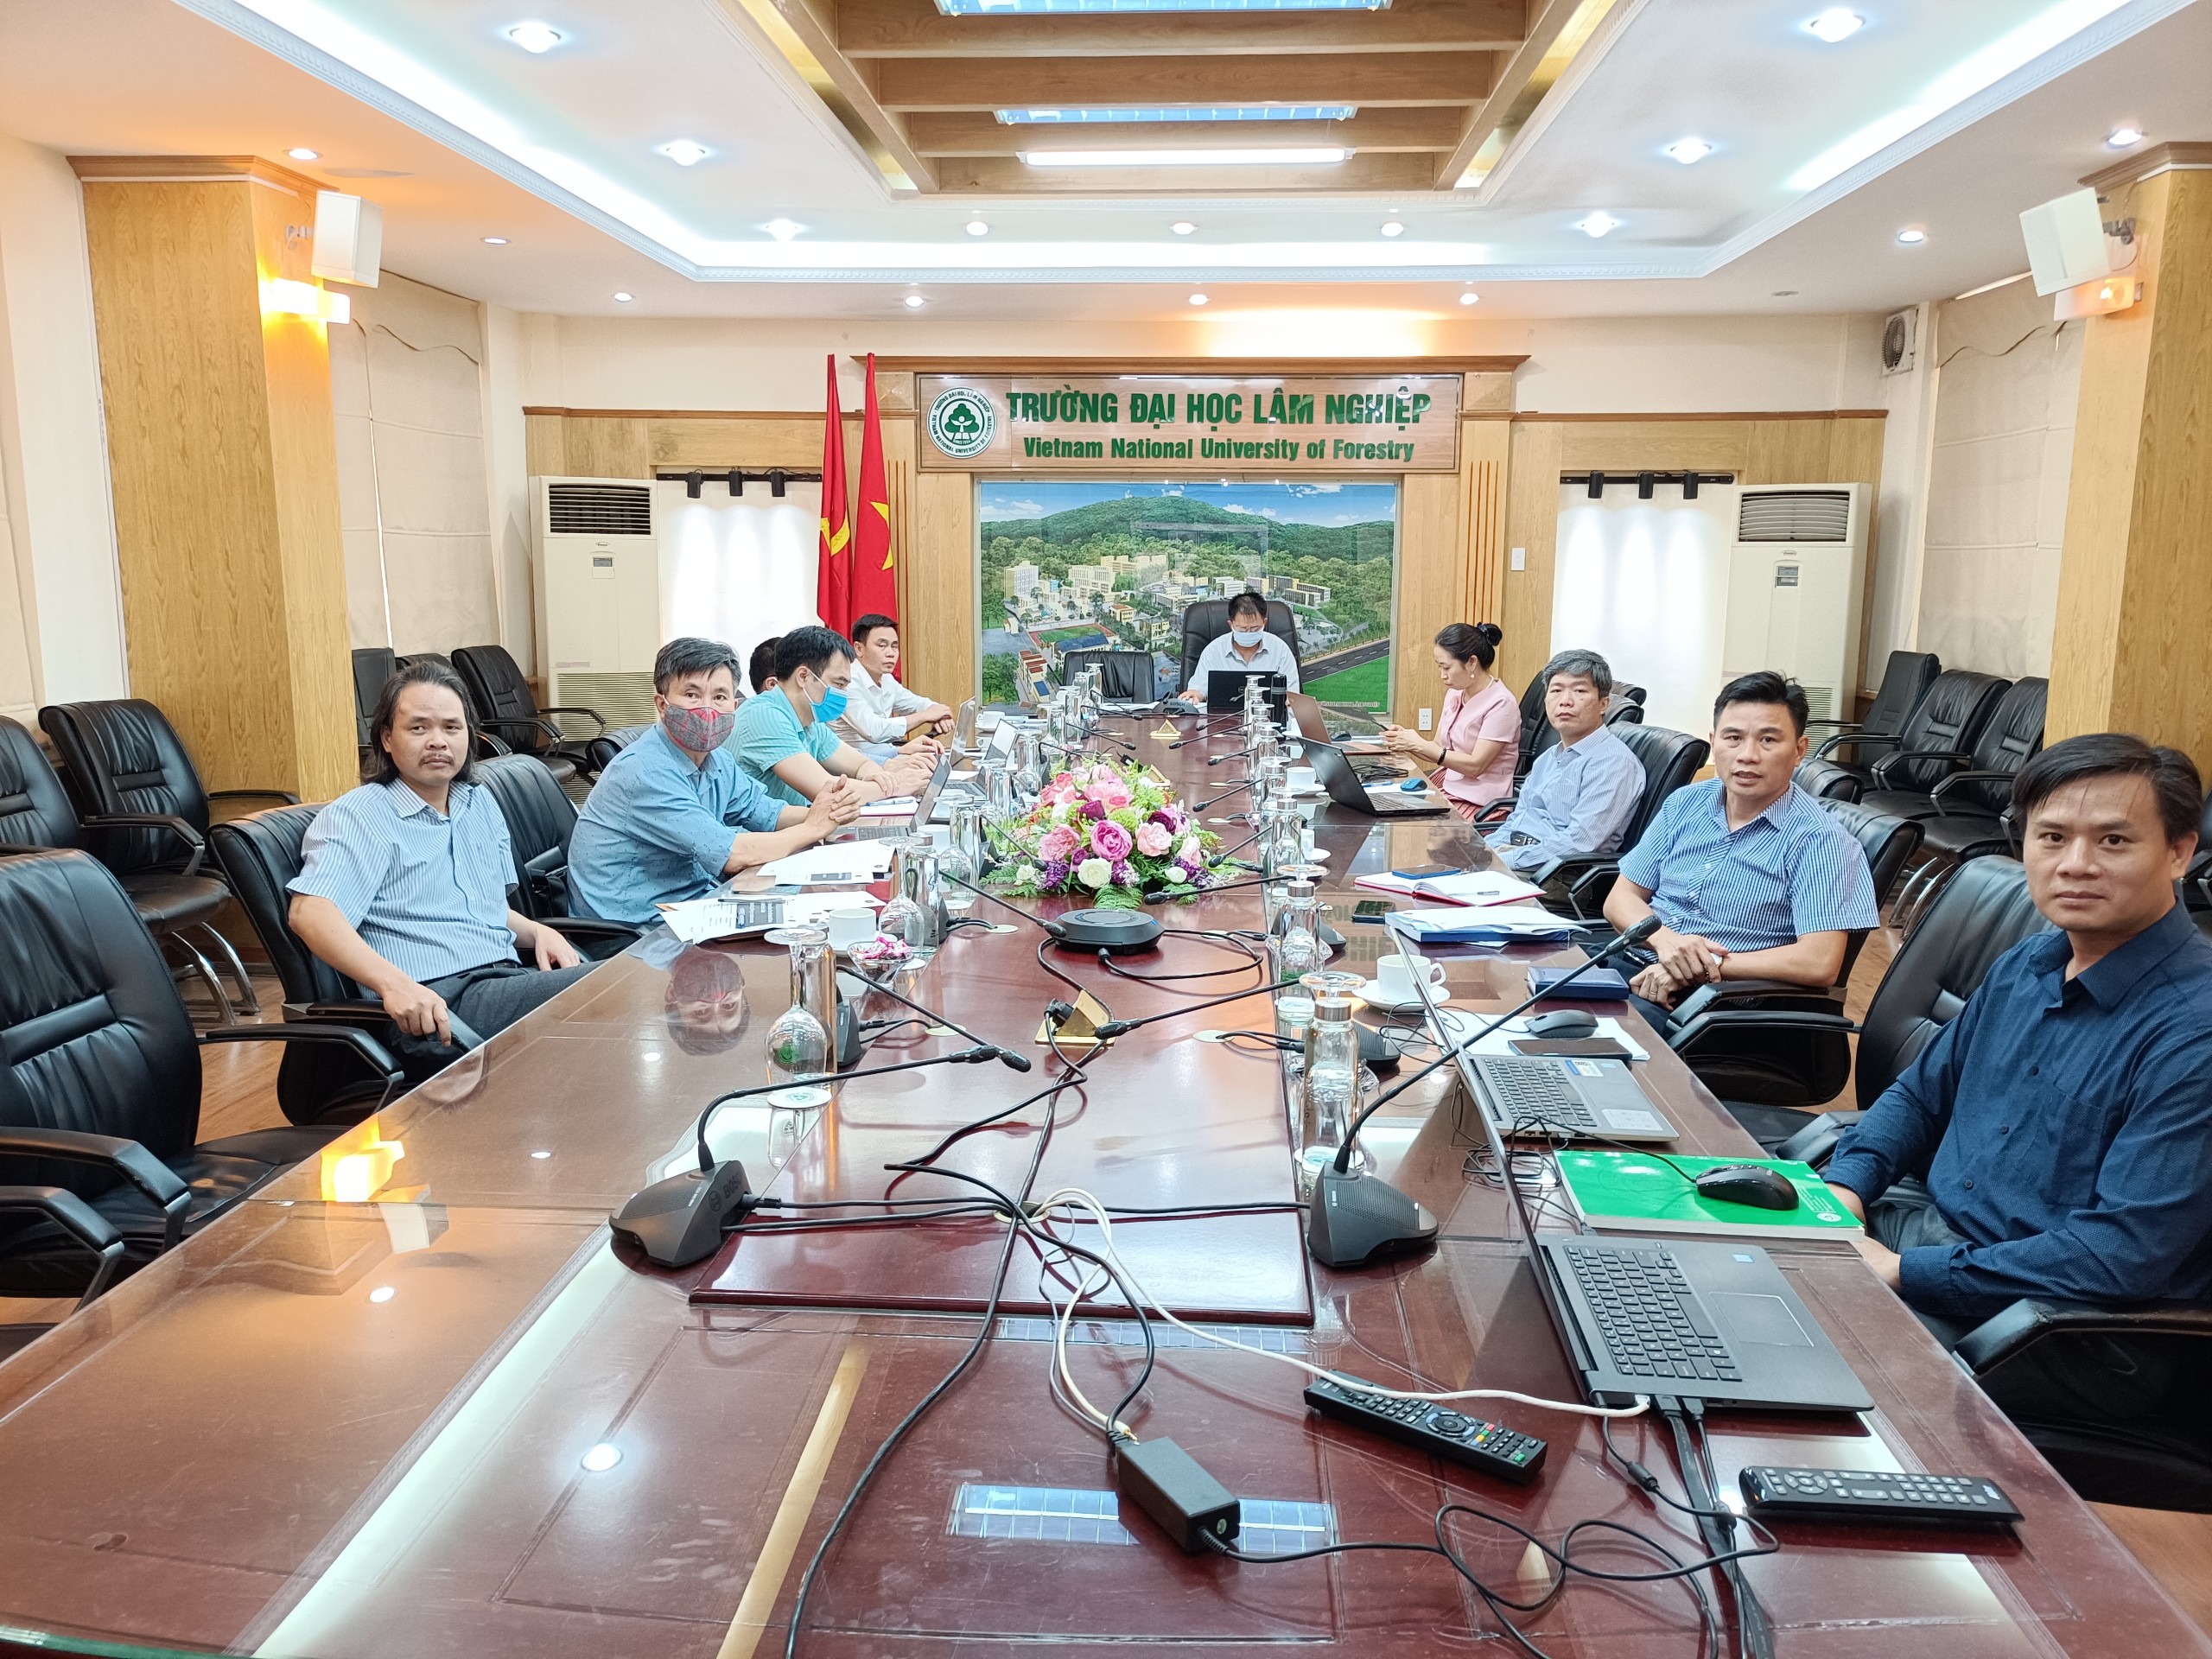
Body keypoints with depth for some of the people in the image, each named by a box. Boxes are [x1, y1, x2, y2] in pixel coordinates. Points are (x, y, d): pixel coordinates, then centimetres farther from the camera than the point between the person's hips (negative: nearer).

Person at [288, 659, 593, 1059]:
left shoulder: (481, 804, 24)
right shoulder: (356, 817, 1)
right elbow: (310, 913, -15)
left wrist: (538, 932, 10)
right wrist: (394, 984, -31)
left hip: (510, 978, 8)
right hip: (437, 1005, -7)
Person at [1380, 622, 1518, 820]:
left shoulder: (1501, 703, -15)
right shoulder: (1455, 694, 9)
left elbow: (1475, 766, -18)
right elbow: (1439, 749, 11)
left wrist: (1421, 745, -19)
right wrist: (1406, 742, -8)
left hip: (1479, 802, -7)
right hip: (1446, 785, 7)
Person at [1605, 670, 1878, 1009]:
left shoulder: (1818, 841, -9)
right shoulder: (1684, 804, 10)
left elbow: (1820, 963, -20)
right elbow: (1621, 899, 10)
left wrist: (1708, 965, -19)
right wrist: (1665, 940, -13)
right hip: (1638, 963, 6)